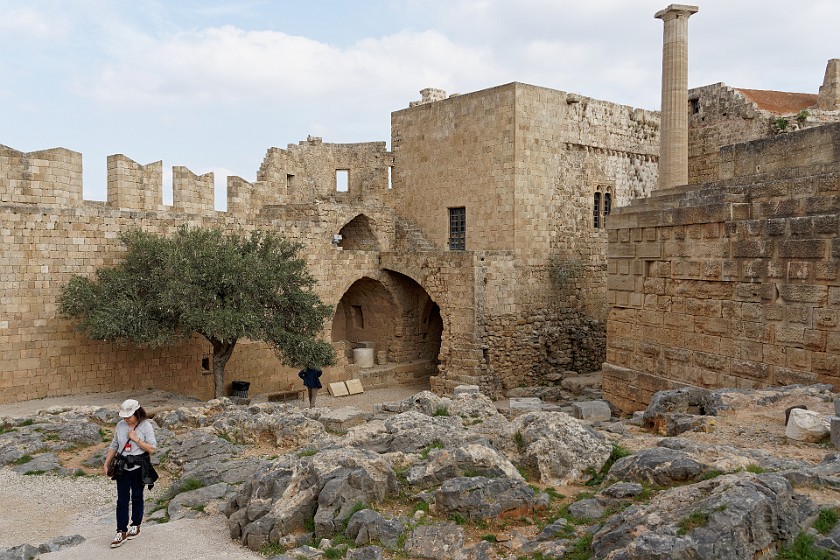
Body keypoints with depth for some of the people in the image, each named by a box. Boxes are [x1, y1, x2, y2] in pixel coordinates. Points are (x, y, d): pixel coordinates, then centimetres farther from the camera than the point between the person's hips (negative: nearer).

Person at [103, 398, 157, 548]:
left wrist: (136, 439, -21)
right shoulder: (120, 425, 1)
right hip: (123, 467, 3)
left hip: (139, 467, -3)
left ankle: (135, 526, 29)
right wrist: (106, 464, 6)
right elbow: (114, 446, 10)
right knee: (122, 500, 2)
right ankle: (121, 532, 8)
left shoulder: (146, 426, -11)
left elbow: (152, 448, -15)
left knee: (136, 497, 11)